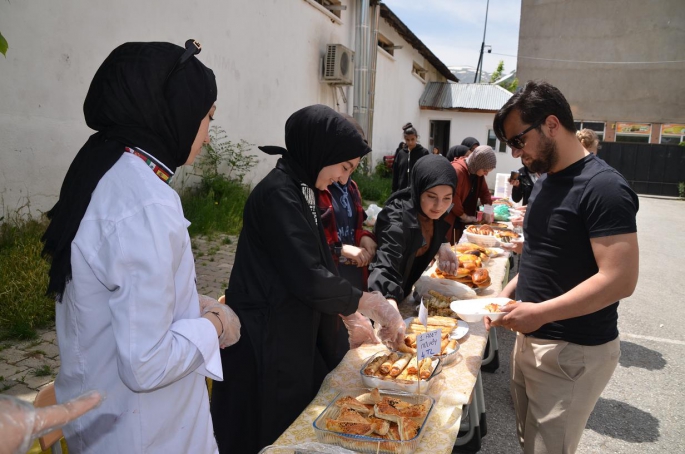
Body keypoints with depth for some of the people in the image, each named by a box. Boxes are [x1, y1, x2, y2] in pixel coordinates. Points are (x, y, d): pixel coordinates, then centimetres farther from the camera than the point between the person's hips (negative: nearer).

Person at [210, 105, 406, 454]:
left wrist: (351, 316, 10)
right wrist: (373, 304, -14)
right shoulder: (278, 194, -22)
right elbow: (309, 278, -26)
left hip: (293, 333, 9)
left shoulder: (300, 190, 8)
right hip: (266, 341, -9)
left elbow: (317, 264, 13)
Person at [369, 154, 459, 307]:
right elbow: (386, 268, -48)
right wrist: (390, 304, -65)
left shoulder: (435, 212, -13)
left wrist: (443, 247, -12)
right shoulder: (397, 219, -34)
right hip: (379, 295, -7)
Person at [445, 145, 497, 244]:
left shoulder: (478, 171, 6)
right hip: (449, 219, -8)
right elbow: (453, 198, -23)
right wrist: (464, 216, -13)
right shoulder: (457, 170, -23)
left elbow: (484, 191, 16)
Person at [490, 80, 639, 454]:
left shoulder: (603, 188, -18)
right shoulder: (545, 181, 10)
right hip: (532, 339, 8)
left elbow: (620, 279, -24)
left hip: (573, 352, -8)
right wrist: (508, 295, 6)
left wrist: (541, 312, -23)